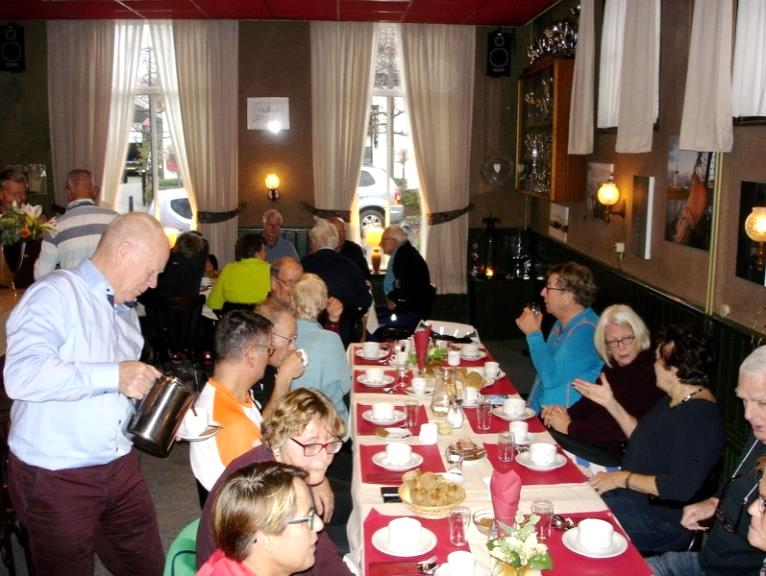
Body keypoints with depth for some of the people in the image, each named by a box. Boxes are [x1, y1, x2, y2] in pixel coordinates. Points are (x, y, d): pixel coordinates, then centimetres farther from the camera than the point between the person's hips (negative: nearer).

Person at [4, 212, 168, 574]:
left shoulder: (125, 310, 14)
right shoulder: (55, 294, -14)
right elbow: (22, 375, -29)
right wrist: (112, 375, -30)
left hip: (119, 466, 7)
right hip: (55, 478, -7)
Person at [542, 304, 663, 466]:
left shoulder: (651, 374, -22)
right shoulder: (613, 364, 5)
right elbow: (592, 399, 14)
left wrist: (570, 427, -21)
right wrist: (567, 413, -8)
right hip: (596, 436, 8)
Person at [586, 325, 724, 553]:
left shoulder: (699, 418, -25)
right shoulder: (675, 401, 8)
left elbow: (682, 487, -30)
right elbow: (643, 438, 20)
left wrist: (622, 478, -22)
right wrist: (610, 403, 11)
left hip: (660, 519, -10)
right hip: (632, 494, 10)